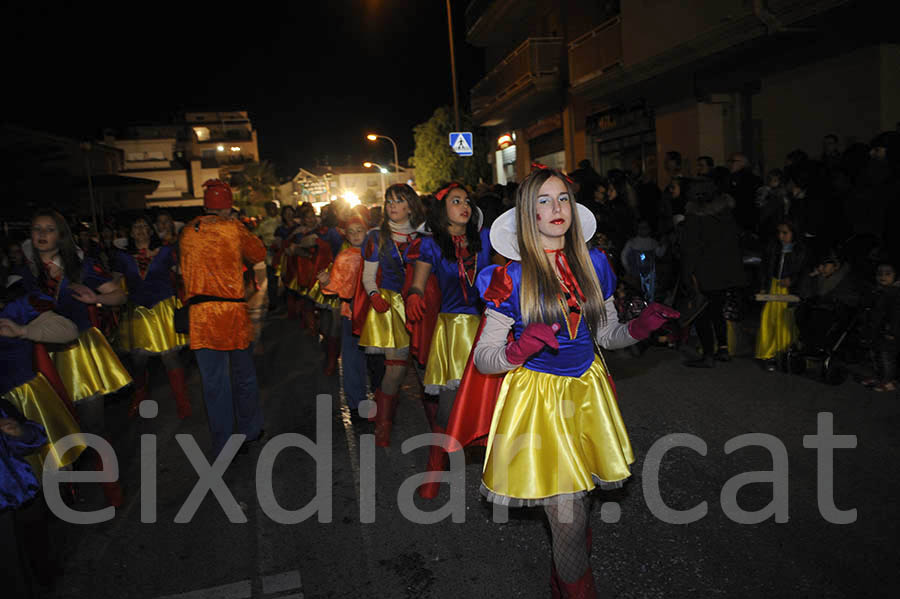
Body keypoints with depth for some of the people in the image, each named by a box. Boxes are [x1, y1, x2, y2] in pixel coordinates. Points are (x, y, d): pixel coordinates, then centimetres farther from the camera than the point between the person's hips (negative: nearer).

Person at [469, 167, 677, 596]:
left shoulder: (592, 264, 4)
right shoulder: (511, 278, -10)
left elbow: (607, 334, 13)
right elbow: (483, 357, -10)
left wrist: (639, 327, -7)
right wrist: (520, 350, -30)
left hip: (586, 391, 4)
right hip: (536, 398, -4)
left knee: (573, 506, 13)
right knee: (568, 517, -3)